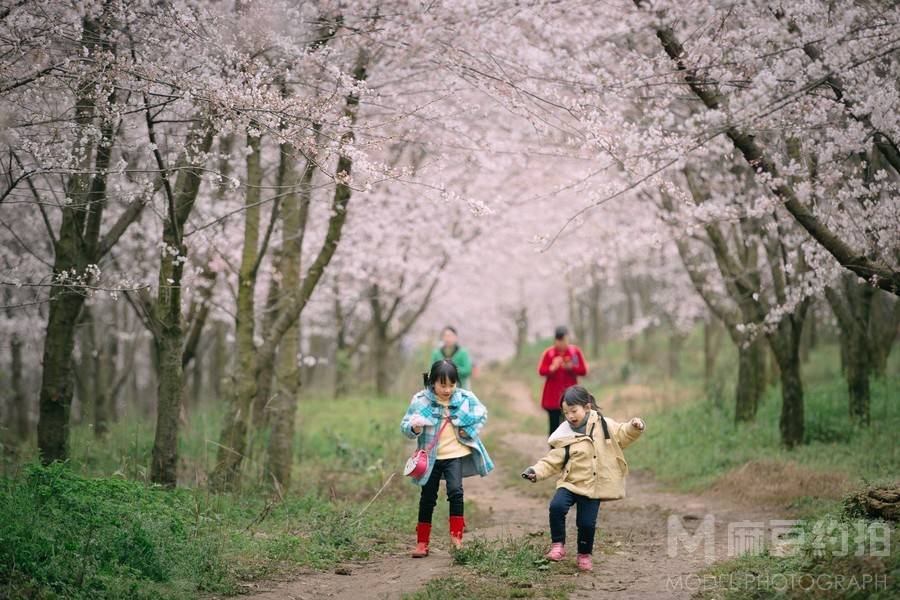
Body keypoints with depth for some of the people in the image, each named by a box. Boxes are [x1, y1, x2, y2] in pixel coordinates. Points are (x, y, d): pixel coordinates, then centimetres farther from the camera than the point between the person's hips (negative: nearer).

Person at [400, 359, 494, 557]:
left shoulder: (465, 398, -7)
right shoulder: (421, 400, -11)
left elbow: (482, 414, 10)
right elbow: (404, 426, -10)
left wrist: (470, 431, -5)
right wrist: (414, 427, -32)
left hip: (456, 454, 0)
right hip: (431, 457, 1)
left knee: (455, 490, -22)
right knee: (428, 498, 9)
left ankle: (456, 535, -9)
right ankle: (422, 543, 21)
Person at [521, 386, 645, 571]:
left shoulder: (603, 424, -1)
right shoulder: (564, 436, -3)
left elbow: (621, 435, 8)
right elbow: (553, 461, -1)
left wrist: (634, 428, -11)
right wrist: (536, 471, -14)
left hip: (593, 486, 0)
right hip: (570, 483, 0)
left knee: (587, 523, -1)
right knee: (557, 506, -24)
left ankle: (584, 555, 25)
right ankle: (558, 545, -7)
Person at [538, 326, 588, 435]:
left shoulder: (576, 351, 2)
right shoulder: (549, 353, -1)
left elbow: (583, 371, 1)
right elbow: (541, 371, -4)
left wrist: (571, 367, -16)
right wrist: (552, 368, -22)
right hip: (553, 395, 0)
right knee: (554, 424, 2)